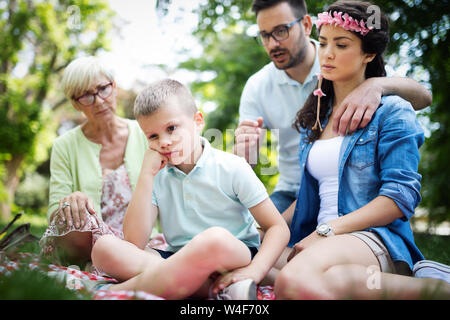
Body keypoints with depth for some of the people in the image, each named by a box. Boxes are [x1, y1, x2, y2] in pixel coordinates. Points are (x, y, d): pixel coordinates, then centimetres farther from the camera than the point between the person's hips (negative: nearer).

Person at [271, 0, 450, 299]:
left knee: (296, 281, -38)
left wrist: (326, 231, -14)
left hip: (375, 237, -6)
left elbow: (401, 195, -7)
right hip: (322, 242, 7)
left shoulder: (391, 111, 4)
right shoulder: (314, 118, 22)